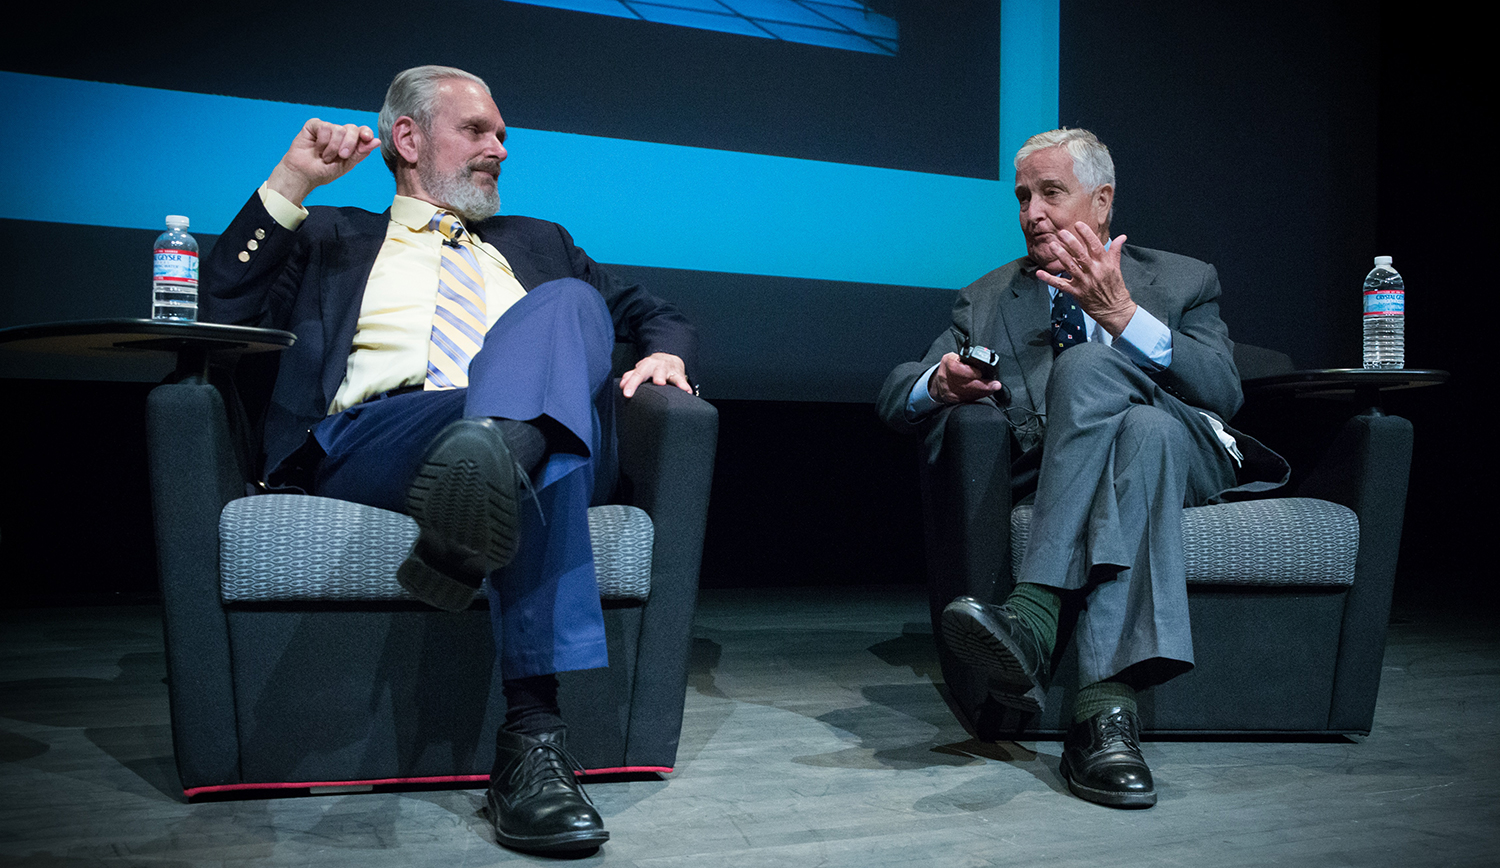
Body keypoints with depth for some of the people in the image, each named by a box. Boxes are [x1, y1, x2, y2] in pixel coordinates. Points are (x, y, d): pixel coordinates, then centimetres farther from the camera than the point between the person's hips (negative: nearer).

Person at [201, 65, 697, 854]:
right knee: (543, 459, -36)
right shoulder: (329, 239, 28)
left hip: (533, 431, 2)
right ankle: (532, 729, -49)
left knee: (567, 302, -29)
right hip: (362, 446, -2)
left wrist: (665, 352, 5)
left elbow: (657, 315, 31)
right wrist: (291, 183, 8)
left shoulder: (536, 245, 37)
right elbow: (221, 315, 12)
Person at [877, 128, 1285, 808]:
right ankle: (1107, 708, -48)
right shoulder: (988, 299, 23)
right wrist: (940, 382, -13)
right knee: (1141, 430, -35)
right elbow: (895, 397, 12)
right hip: (1055, 472, 1)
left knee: (1089, 363, -31)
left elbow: (1224, 393, -3)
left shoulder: (1182, 281, 18)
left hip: (1187, 455, 0)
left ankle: (1033, 616, -43)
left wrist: (1121, 313, -17)